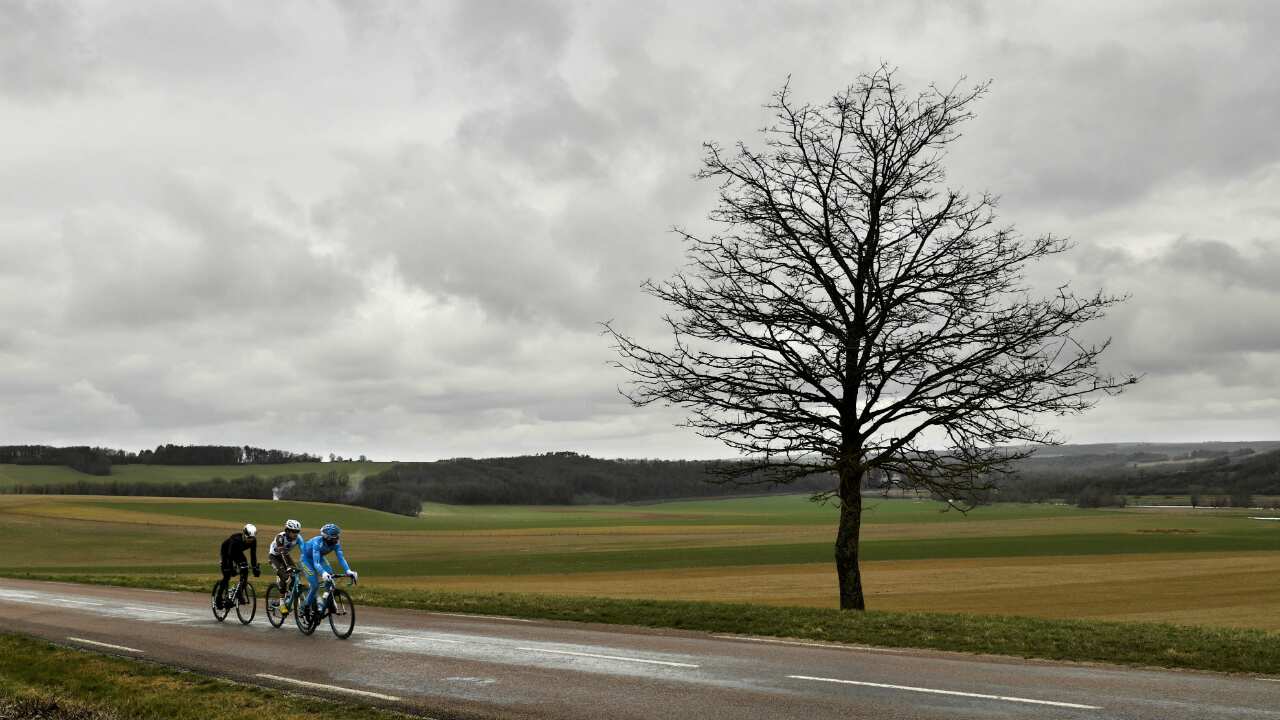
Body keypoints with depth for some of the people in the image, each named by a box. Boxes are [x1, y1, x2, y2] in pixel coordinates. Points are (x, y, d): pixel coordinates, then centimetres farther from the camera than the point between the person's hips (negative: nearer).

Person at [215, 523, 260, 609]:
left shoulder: (253, 541, -25)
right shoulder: (236, 539, -39)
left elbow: (253, 554, -18)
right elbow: (230, 555, -37)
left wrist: (255, 568, -24)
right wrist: (231, 568, -42)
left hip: (237, 552, 5)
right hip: (226, 550, -5)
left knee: (244, 570, -14)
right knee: (227, 575, -12)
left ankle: (240, 594, -3)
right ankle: (219, 598, 1)